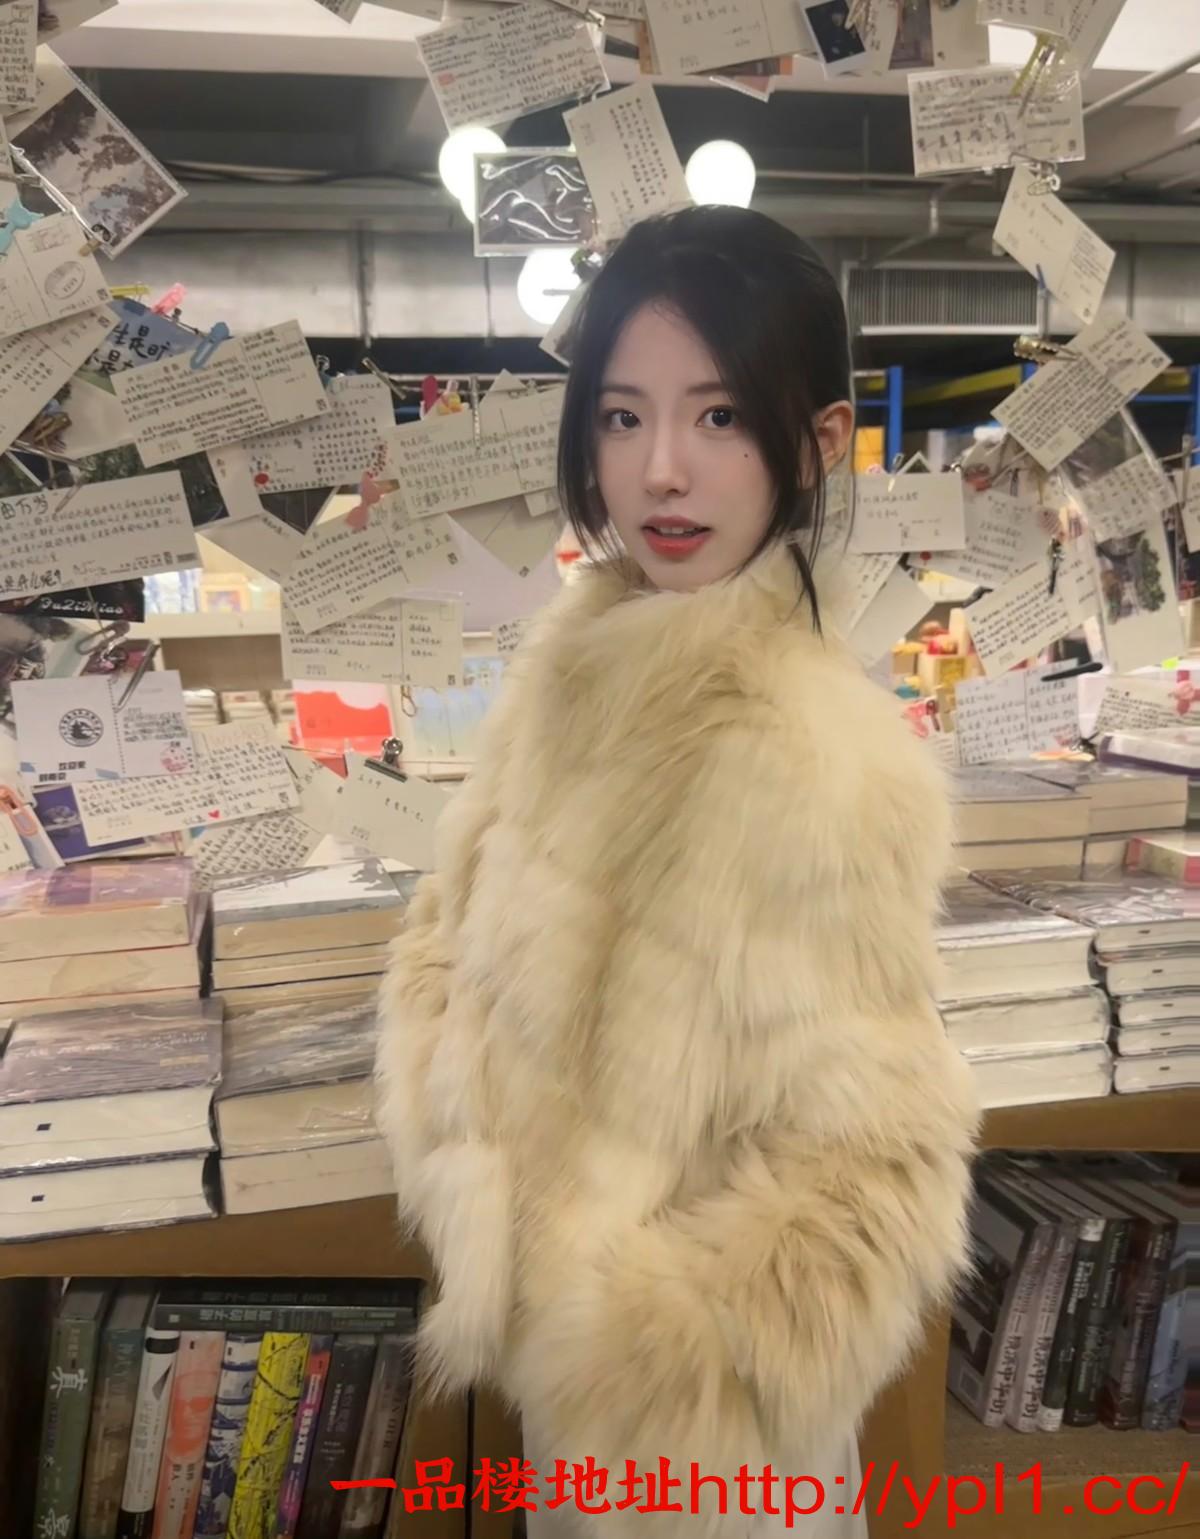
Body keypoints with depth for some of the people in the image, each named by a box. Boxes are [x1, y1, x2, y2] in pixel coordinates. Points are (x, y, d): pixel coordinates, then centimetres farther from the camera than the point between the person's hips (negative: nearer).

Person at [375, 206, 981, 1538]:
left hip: (694, 1422, -6)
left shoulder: (821, 761, -29)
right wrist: (472, 1203, -9)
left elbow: (866, 1174, -24)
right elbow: (446, 939, 1)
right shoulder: (575, 656, -8)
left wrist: (621, 1350, -16)